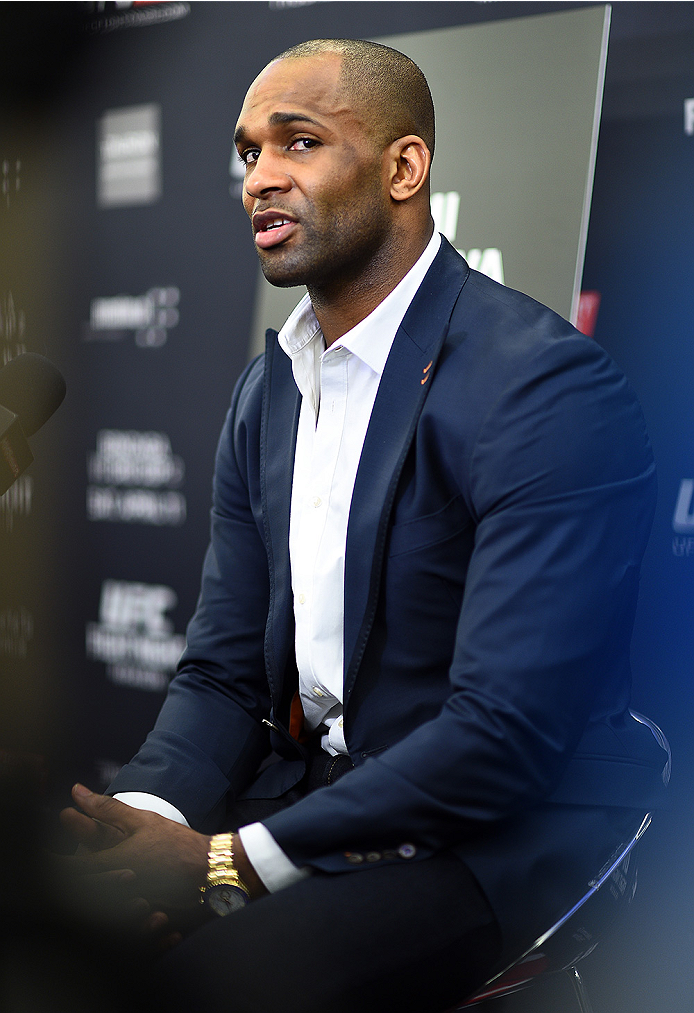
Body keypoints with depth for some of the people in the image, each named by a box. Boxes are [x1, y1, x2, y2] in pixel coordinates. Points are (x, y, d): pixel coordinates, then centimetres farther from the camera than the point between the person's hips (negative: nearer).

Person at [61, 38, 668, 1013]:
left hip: (504, 832, -6)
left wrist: (228, 859, -22)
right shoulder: (267, 391, 10)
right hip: (314, 800, 7)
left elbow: (506, 732, -23)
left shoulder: (551, 391, -17)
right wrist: (144, 814, -13)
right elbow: (225, 672, 9)